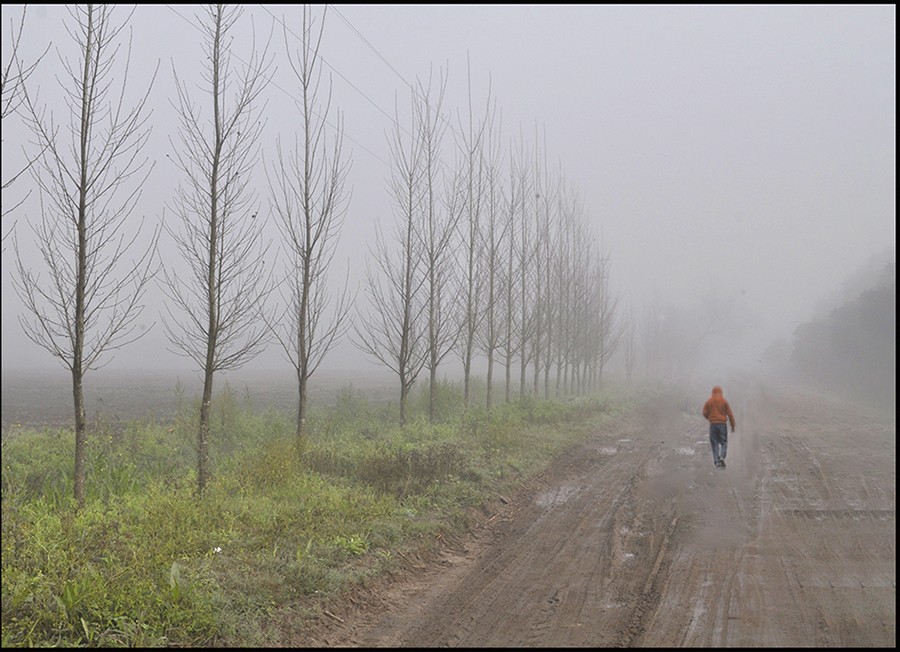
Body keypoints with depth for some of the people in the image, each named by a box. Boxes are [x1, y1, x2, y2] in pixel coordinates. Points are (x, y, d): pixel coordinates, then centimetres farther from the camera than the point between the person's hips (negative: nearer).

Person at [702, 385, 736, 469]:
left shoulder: (708, 401, 3)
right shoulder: (724, 401, -1)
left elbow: (705, 413, 4)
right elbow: (730, 414, -2)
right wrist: (733, 425, 4)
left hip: (713, 424, 1)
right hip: (723, 424, -1)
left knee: (715, 443, 6)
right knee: (724, 442, 6)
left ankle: (716, 461, 0)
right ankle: (722, 457, -16)